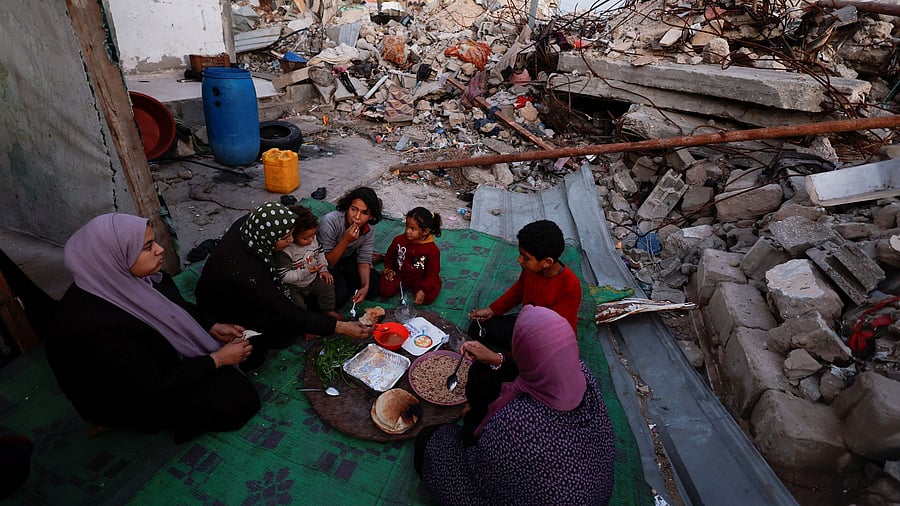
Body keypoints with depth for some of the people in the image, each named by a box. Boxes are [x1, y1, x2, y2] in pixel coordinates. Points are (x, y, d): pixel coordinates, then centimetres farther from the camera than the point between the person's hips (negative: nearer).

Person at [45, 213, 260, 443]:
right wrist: (218, 359, -23)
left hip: (159, 358, 8)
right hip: (132, 399, -8)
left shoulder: (126, 278, -14)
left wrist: (213, 327, -5)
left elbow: (177, 309, 6)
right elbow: (151, 389, -29)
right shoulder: (95, 324, -36)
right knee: (239, 400, -15)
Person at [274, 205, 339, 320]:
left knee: (327, 284, -6)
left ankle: (328, 310, 16)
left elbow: (320, 253, 11)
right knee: (298, 305, -20)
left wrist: (323, 269, 0)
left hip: (313, 278, 6)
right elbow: (283, 276, -28)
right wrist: (305, 272, -34)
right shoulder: (284, 251, -31)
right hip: (294, 286, -6)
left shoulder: (312, 239, -10)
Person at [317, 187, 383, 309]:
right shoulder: (330, 221, -32)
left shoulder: (369, 227, -17)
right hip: (329, 264, -4)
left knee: (374, 287, -11)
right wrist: (345, 240, -40)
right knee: (340, 295, -25)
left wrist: (365, 286, -24)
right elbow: (326, 262, -28)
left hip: (349, 259, 4)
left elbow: (364, 260, -9)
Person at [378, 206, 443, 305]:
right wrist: (388, 270, -4)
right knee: (385, 291, -20)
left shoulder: (433, 250, -18)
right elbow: (389, 257, 12)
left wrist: (423, 290, -27)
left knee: (428, 297, -26)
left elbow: (432, 274, -15)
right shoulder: (399, 240, -9)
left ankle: (415, 289, 7)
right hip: (400, 275, 2)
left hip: (420, 279, -2)